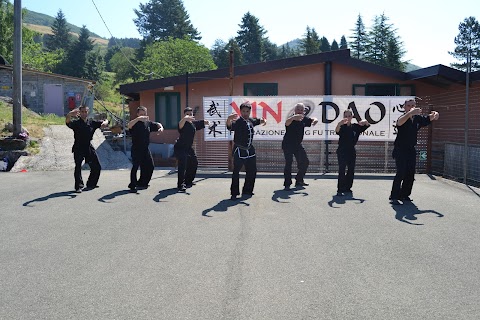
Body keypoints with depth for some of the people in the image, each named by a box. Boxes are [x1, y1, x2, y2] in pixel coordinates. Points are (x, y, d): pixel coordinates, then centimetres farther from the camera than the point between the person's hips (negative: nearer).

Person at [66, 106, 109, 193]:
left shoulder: (92, 122, 7)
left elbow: (105, 121, 13)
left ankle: (91, 184, 26)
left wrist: (105, 123, -13)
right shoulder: (76, 123, -4)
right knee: (78, 167, -13)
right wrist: (70, 114, -47)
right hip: (78, 148, -4)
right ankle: (78, 187, -8)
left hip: (89, 148, 5)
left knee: (96, 167, 8)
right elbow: (68, 122, -26)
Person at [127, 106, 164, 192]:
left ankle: (142, 183, 25)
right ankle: (132, 186, -3)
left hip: (145, 149, 7)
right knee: (135, 167, -12)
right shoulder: (135, 123, -10)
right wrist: (138, 119, -44)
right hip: (136, 149, -7)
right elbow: (129, 125, -31)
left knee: (150, 166, 9)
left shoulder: (148, 123, 8)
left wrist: (161, 127, -4)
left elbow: (157, 124, 20)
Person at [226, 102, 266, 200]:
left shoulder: (251, 120, 5)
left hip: (250, 150, 7)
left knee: (252, 171, 13)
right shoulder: (237, 122, -16)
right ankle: (234, 193, -2)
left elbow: (259, 121, 25)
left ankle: (247, 191, 27)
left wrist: (263, 121, 1)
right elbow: (230, 126, -36)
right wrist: (229, 119, -59)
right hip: (239, 151, -7)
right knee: (236, 172, -8)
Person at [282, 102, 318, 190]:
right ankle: (287, 184, -12)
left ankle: (299, 180, 28)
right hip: (288, 144, -7)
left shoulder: (304, 119, 1)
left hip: (298, 144, 7)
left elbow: (314, 119, 13)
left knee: (305, 162, 11)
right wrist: (293, 117, -61)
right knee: (289, 163, -16)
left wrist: (315, 120, -13)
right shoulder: (292, 119, -18)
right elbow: (287, 123, -40)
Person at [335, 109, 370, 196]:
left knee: (351, 169, 9)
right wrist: (339, 123, -51)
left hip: (351, 151, 5)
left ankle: (347, 187, 23)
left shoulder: (355, 127, 7)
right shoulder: (342, 127, -6)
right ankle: (340, 189, -12)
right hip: (342, 151, -5)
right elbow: (337, 131, -29)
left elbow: (367, 124, 7)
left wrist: (364, 122, -18)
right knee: (342, 170, -11)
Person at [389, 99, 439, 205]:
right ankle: (394, 197, -14)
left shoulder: (417, 118, 6)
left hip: (411, 150, 7)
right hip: (400, 150, -7)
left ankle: (404, 195, 22)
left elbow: (428, 119, 18)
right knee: (401, 173, -16)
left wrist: (434, 114, -8)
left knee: (410, 174, 9)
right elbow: (400, 122, -38)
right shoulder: (403, 117, -14)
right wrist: (410, 113, -56)